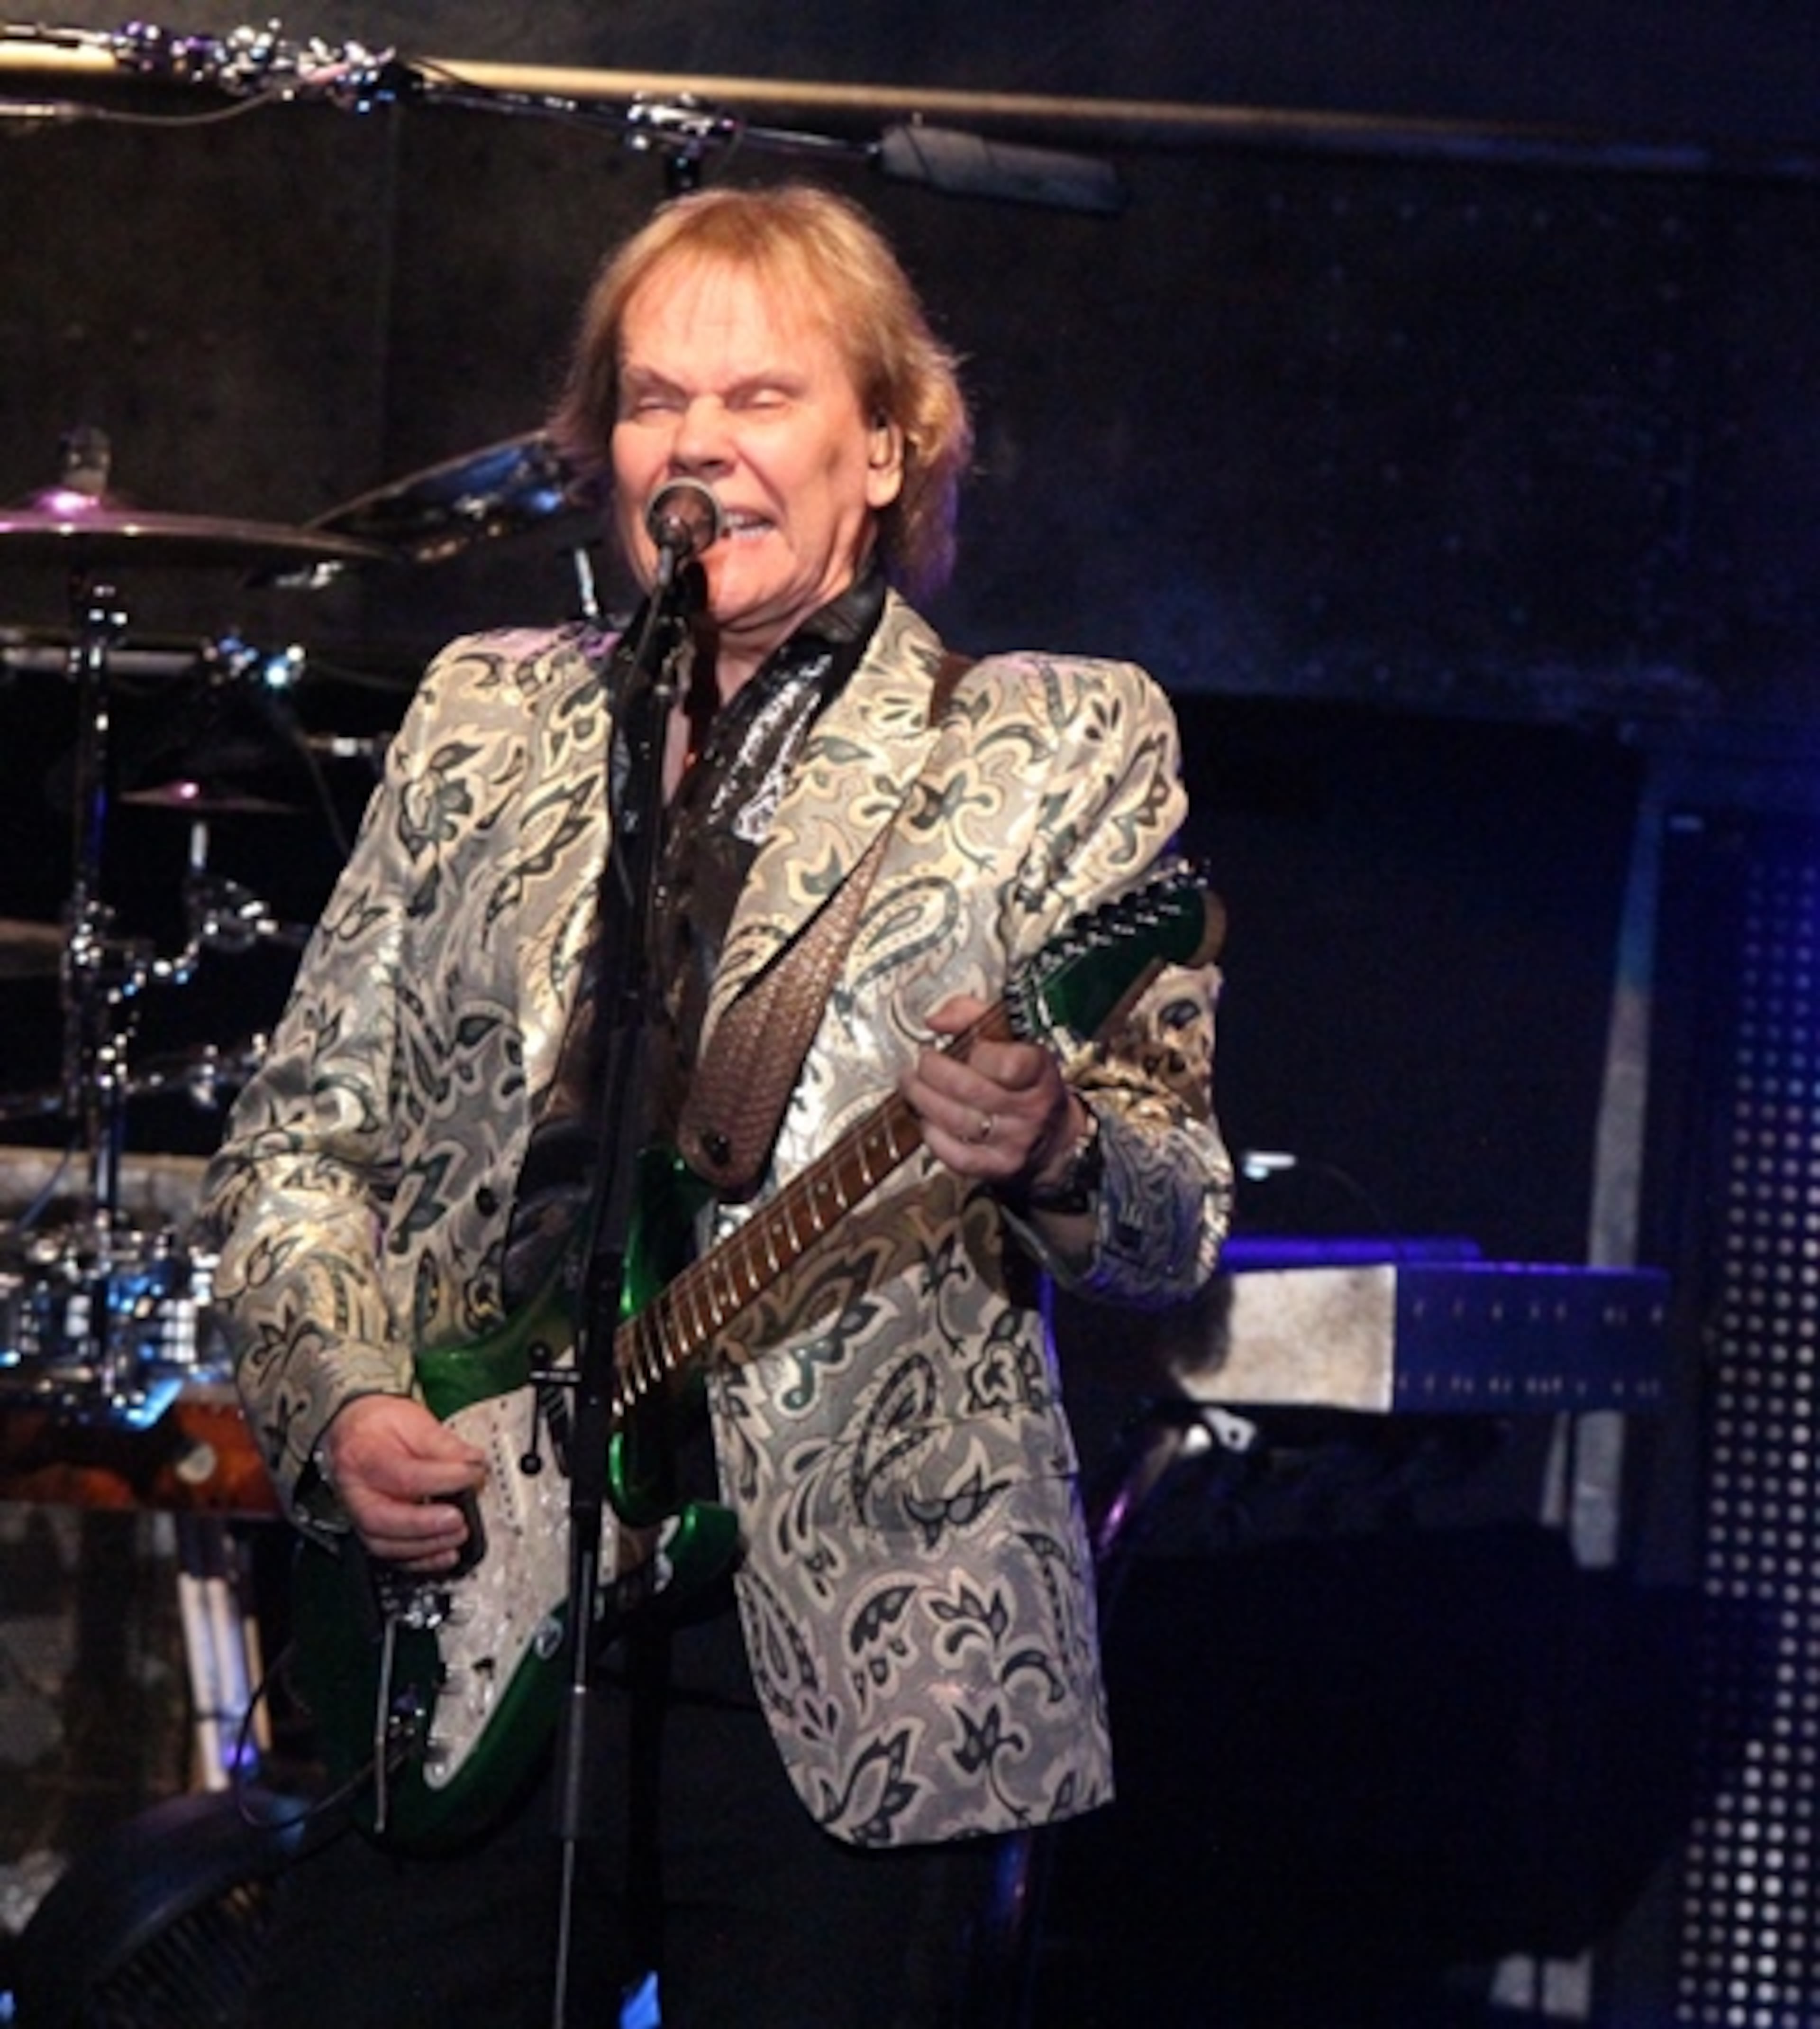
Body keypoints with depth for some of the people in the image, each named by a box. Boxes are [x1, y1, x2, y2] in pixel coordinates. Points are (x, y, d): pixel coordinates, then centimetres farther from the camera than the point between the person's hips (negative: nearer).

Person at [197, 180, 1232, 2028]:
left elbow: (1175, 1217, -1)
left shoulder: (1062, 746, 4)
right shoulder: (484, 716, 15)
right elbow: (301, 1130, 17)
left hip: (856, 1665, -3)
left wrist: (1049, 1150, -24)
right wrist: (336, 1401, -1)